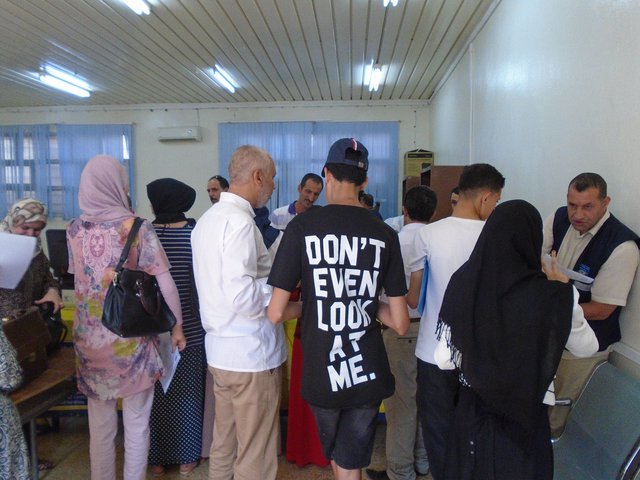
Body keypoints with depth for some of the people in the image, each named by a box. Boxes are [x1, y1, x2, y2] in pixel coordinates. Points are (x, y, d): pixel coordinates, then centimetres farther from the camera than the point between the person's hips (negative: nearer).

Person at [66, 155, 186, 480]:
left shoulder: (74, 229, -1)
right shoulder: (138, 227, -11)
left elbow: (79, 276, 11)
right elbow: (164, 282, -12)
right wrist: (177, 326, -2)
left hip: (90, 338, 3)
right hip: (131, 338, -3)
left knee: (99, 425, 17)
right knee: (136, 423, 13)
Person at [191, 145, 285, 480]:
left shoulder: (209, 218, 9)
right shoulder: (240, 222, -19)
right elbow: (243, 297, -27)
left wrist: (270, 272, 14)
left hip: (220, 350, 9)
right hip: (251, 354, -9)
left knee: (223, 446, 22)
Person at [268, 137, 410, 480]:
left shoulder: (302, 226, -11)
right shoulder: (385, 234, -7)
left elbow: (275, 313, -11)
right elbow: (400, 324, -5)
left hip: (320, 374, 0)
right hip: (368, 376, 1)